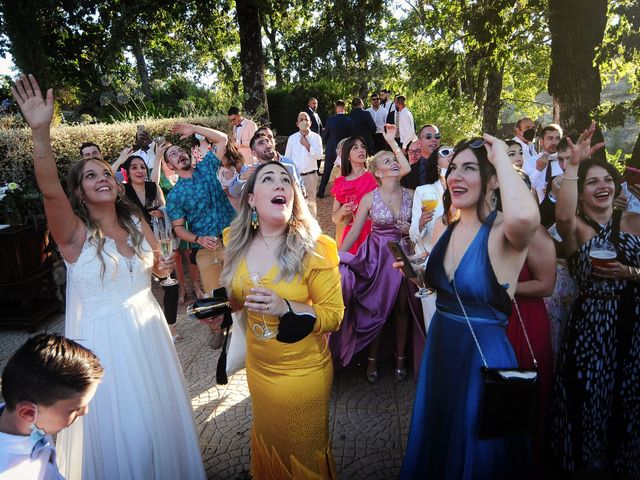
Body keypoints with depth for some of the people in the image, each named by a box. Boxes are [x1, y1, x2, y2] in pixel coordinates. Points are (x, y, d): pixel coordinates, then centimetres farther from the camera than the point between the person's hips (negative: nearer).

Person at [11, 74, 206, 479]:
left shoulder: (138, 225, 0)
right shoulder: (75, 233, -13)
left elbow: (158, 265, 16)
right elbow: (49, 189, -33)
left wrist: (164, 268, -7)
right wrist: (41, 131, -44)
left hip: (148, 330, 5)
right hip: (104, 339, -4)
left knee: (160, 419, 22)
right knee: (119, 431, 10)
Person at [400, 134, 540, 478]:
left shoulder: (505, 233, -19)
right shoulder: (443, 225, 1)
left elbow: (524, 216, -46)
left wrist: (501, 155, -30)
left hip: (483, 356, -6)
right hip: (438, 349, 7)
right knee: (434, 445, 26)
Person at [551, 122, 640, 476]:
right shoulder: (576, 228, -3)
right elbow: (562, 215, -29)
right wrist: (573, 165, -28)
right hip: (590, 327, -3)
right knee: (590, 402, 8)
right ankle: (585, 464, 32)